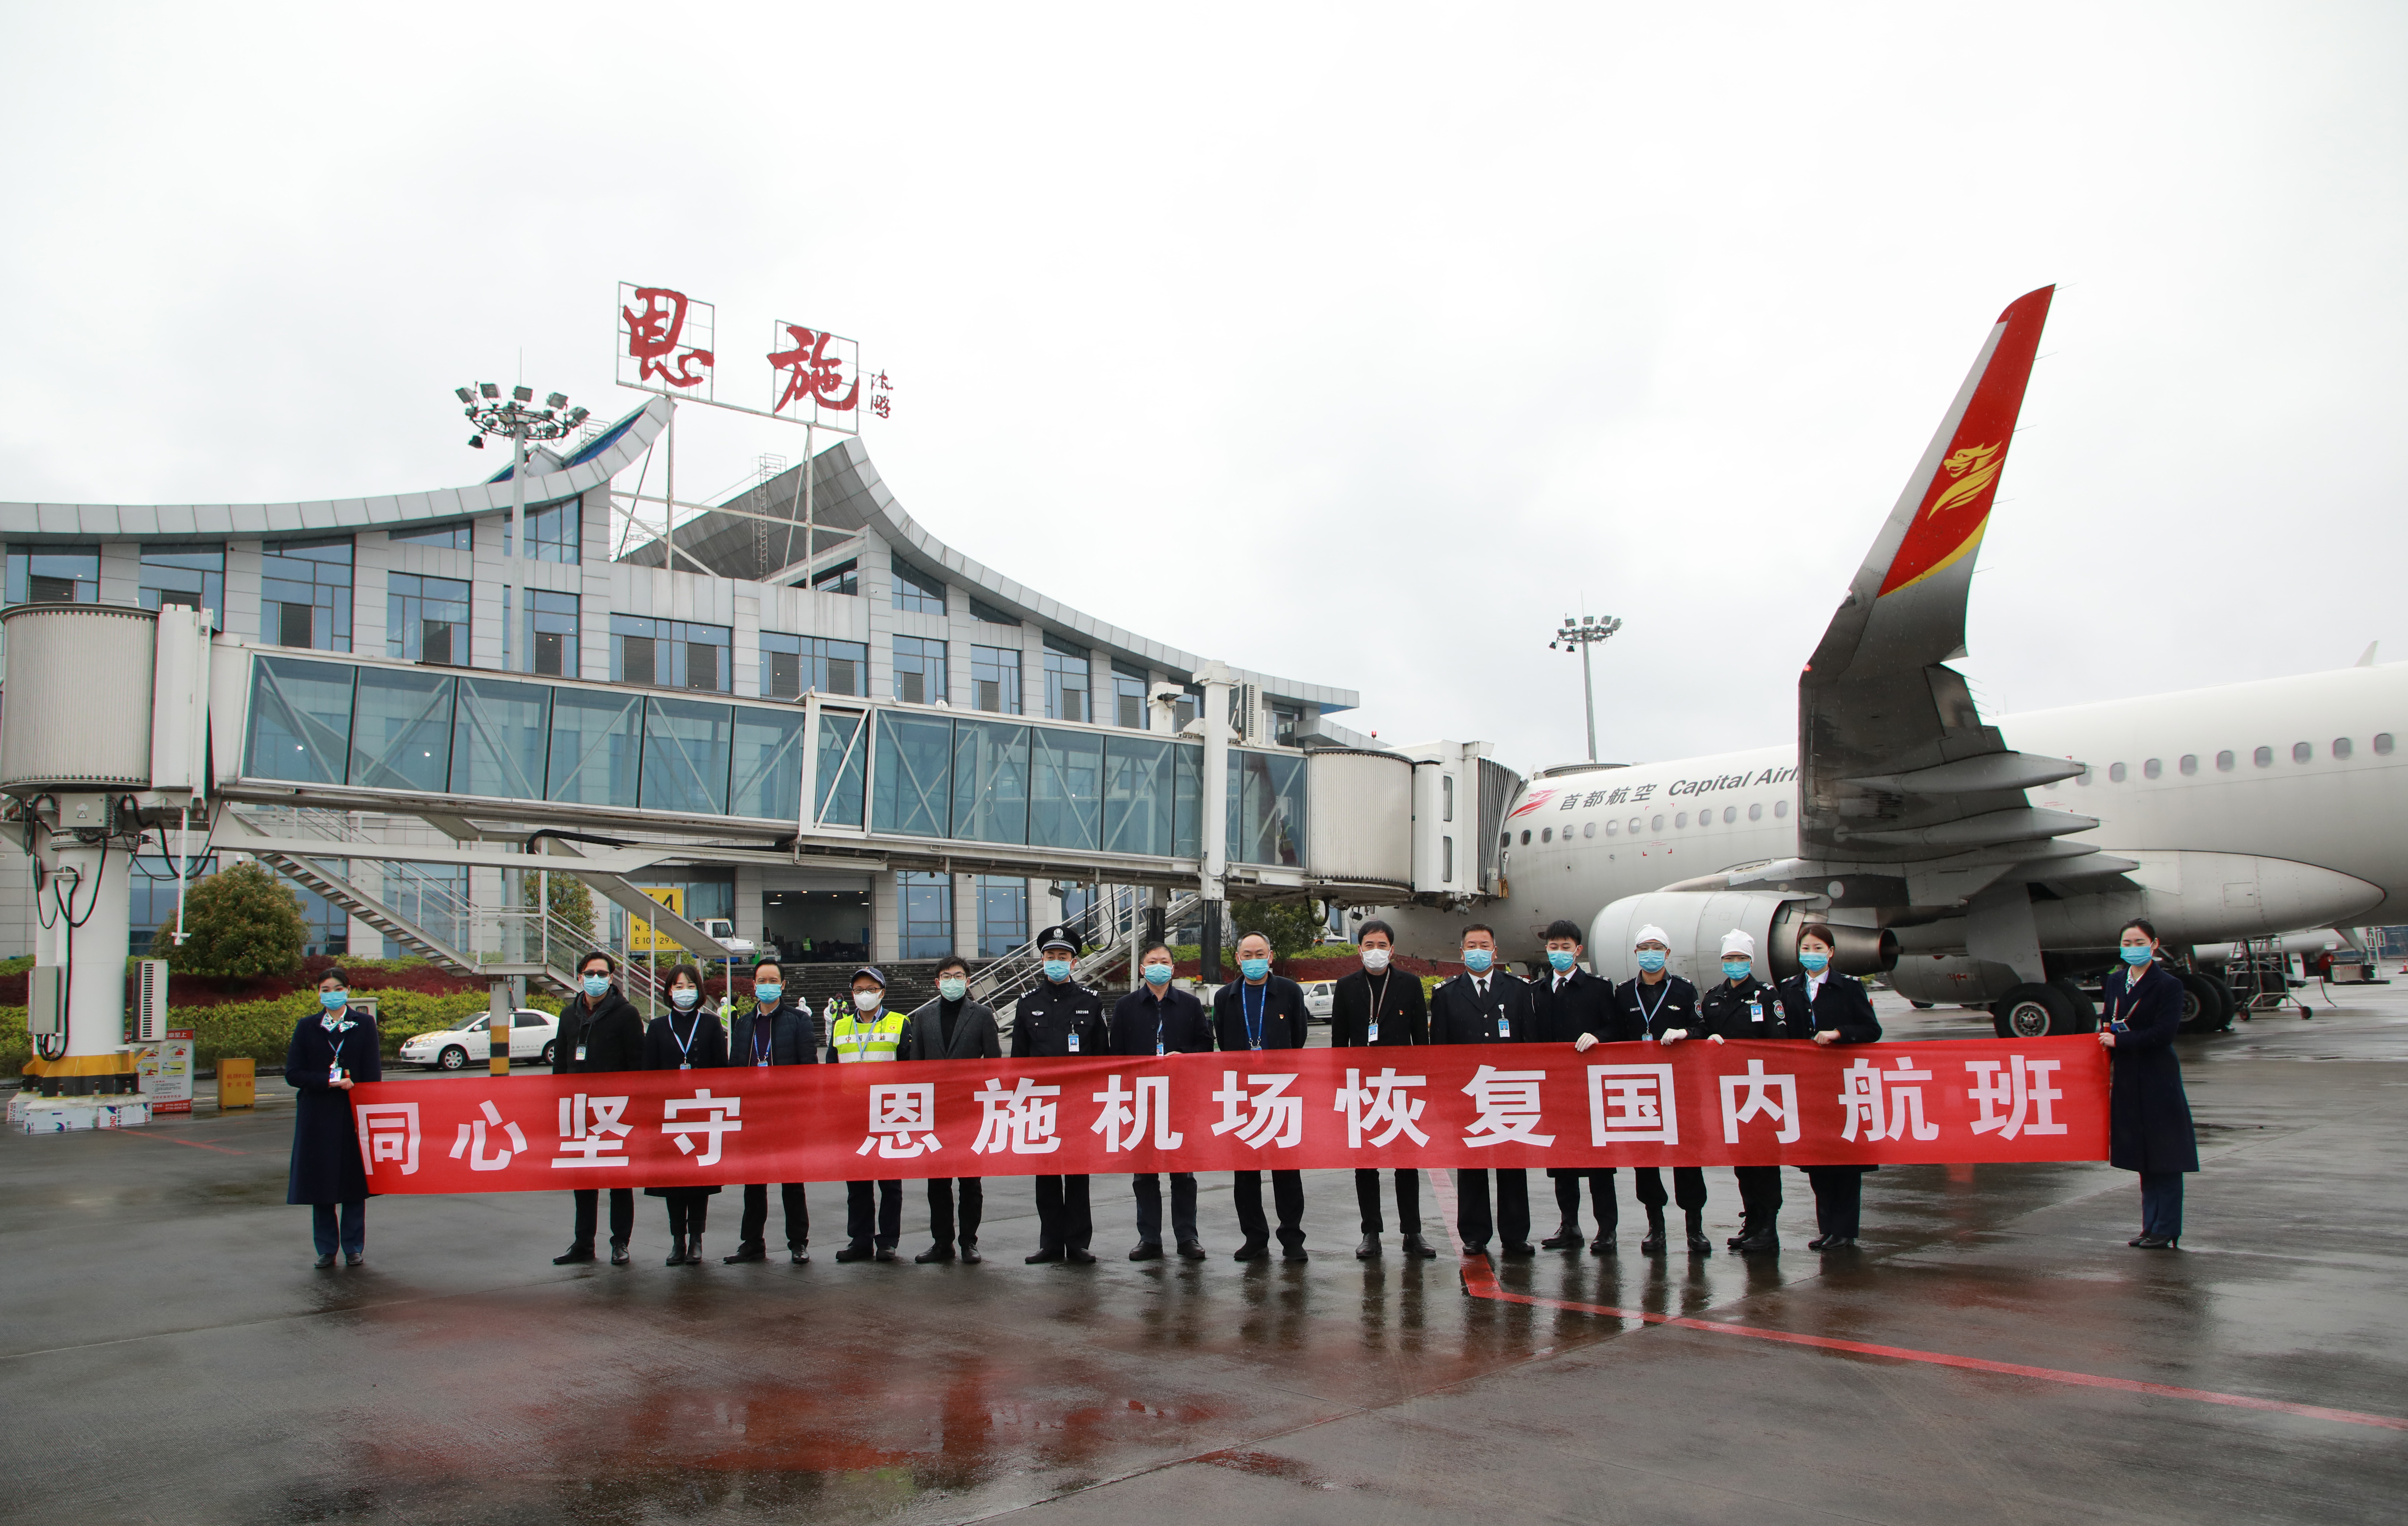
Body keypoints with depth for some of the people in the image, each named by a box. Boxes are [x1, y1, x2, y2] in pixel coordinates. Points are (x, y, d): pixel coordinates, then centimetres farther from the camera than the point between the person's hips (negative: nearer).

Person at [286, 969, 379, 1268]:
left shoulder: (364, 1025, 4)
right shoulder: (306, 1027, 6)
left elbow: (373, 1075, 2)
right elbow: (293, 1074, -2)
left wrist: (352, 1085, -12)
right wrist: (329, 1081, -13)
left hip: (354, 1116, -1)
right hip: (317, 1118, 1)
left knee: (354, 1182, 2)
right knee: (321, 1185, 3)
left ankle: (354, 1247, 10)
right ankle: (326, 1249, 13)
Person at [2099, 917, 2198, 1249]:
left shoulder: (2168, 985, -9)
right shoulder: (2114, 982, 10)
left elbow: (2163, 1033, -17)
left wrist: (2119, 1041, -14)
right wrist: (2106, 1033, 2)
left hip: (2157, 1082, -6)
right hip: (2126, 1080, 6)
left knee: (2163, 1157, -1)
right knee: (2142, 1156, 11)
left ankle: (2165, 1231, 5)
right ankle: (2152, 1227, 18)